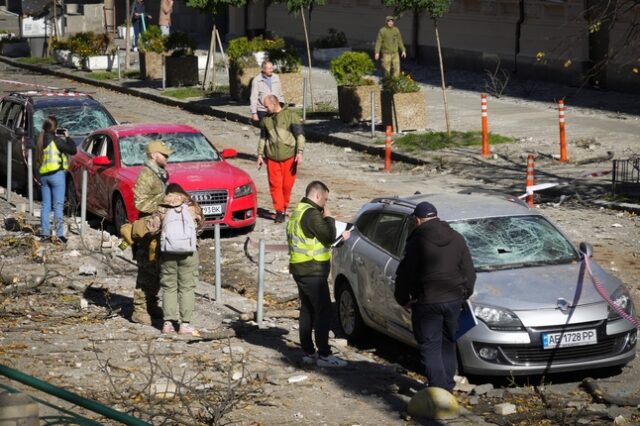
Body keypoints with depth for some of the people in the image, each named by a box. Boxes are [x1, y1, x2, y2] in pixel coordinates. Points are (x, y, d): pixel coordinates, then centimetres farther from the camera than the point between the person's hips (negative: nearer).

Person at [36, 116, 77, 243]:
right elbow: (72, 150, -12)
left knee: (45, 205, 11)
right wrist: (67, 137, 4)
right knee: (58, 206, -5)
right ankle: (59, 235, -7)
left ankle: (45, 233, 9)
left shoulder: (41, 139, 9)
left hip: (44, 175, 7)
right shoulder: (55, 139, -12)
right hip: (57, 174, -7)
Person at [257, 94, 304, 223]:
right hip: (272, 158, 3)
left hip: (289, 157, -3)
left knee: (287, 184, 0)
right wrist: (260, 155, 16)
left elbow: (300, 135, -4)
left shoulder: (290, 116, -2)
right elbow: (263, 138, 21)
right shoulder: (266, 119, 13)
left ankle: (284, 207, 20)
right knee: (275, 185, -6)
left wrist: (300, 152, -12)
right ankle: (279, 211, -5)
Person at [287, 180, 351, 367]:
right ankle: (324, 355, -7)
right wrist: (328, 217, -5)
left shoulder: (299, 211, 16)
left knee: (307, 310, 14)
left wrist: (340, 236, 21)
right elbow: (328, 236, -20)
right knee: (323, 311, -7)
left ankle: (308, 352, 18)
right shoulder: (312, 214, -18)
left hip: (300, 270, 10)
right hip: (313, 271, -10)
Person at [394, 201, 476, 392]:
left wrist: (403, 299, 3)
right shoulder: (457, 239, 7)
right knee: (448, 344, 18)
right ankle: (448, 387, 23)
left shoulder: (417, 241, -11)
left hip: (427, 302, -5)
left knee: (431, 348, 0)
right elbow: (469, 272, 10)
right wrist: (465, 294, 21)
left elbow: (404, 274, -10)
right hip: (453, 299, 5)